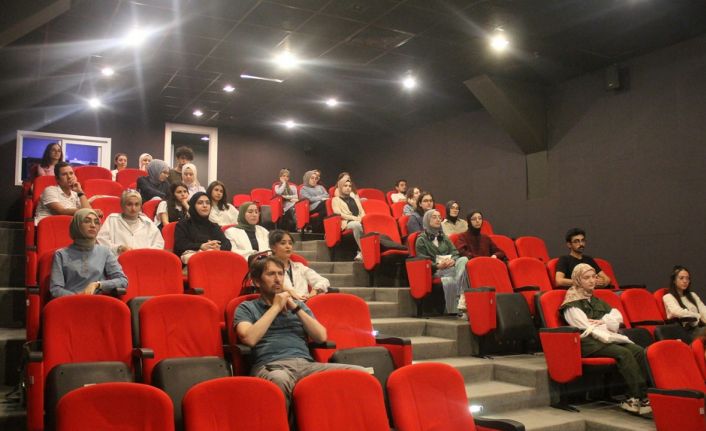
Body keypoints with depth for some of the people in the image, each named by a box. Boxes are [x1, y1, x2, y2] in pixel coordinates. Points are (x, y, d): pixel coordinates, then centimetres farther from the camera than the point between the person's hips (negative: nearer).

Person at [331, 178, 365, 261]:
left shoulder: (354, 197, 28)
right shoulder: (336, 199, 13)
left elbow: (362, 211, 20)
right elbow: (338, 213, -3)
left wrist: (361, 218, -5)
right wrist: (354, 218, -14)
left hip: (359, 221, 4)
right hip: (347, 223, -3)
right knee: (356, 224, -39)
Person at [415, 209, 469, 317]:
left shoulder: (444, 237, 29)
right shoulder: (421, 239, 12)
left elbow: (455, 252, 15)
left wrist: (453, 260, -10)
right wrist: (438, 265, -19)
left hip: (451, 266, 4)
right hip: (436, 271, -4)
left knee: (463, 260, -33)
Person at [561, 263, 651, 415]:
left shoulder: (596, 300, 23)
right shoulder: (572, 303, -1)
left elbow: (617, 316, 14)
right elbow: (587, 328, -11)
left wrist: (602, 321, -5)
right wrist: (610, 338, -17)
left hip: (606, 338, 7)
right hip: (589, 343, -7)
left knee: (639, 351, -18)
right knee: (624, 353, -29)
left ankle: (643, 394, -24)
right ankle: (635, 398, -28)